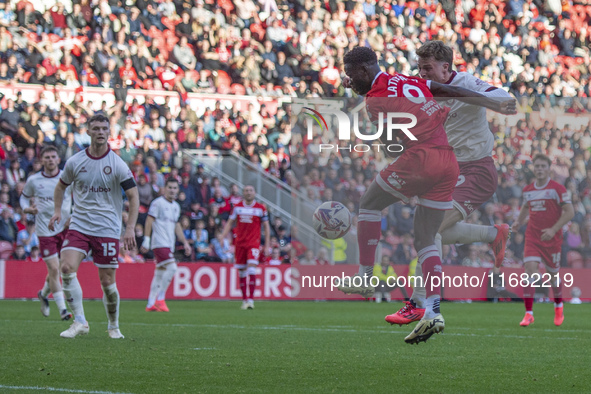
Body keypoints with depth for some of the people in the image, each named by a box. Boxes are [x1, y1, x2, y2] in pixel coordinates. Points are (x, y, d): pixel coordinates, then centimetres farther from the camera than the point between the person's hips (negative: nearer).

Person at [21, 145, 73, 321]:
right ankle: (62, 309, -4)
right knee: (54, 269, -10)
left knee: (57, 269, 9)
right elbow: (24, 197, 17)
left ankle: (44, 294, 39)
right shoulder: (33, 181, 1)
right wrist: (27, 208, -5)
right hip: (45, 230, -2)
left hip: (65, 228, 2)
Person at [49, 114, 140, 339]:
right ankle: (79, 322, -11)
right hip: (79, 225, 2)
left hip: (108, 230, -2)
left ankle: (114, 326, 20)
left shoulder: (118, 165, -5)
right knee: (67, 268, -19)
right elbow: (61, 185, 20)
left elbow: (133, 196, -3)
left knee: (107, 281, 0)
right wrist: (57, 210, 6)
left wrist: (130, 228, -12)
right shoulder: (75, 162, 2)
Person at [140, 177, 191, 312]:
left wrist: (185, 243, 21)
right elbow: (149, 221, -8)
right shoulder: (158, 203, -5)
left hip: (169, 244, 8)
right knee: (172, 267, -21)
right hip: (160, 243, -8)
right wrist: (146, 240, -14)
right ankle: (160, 299, -16)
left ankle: (151, 304, 10)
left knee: (160, 274, 7)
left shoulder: (176, 206, 18)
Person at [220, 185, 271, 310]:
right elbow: (230, 223, 14)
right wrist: (223, 236, 0)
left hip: (254, 242, -3)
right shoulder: (237, 207, 8)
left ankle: (251, 299, -19)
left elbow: (266, 227, 6)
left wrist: (267, 245, 2)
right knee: (241, 272, 5)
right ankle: (244, 299, 14)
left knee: (251, 268, -19)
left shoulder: (261, 208, 2)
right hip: (239, 242, 3)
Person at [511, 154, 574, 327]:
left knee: (553, 274, 8)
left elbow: (569, 212, -9)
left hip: (552, 237, -2)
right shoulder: (527, 190, 8)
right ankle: (528, 313, -16)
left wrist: (553, 229, -18)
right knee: (531, 269, -15)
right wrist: (519, 221, 8)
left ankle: (558, 306, 37)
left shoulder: (558, 188, -6)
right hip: (532, 237, 2)